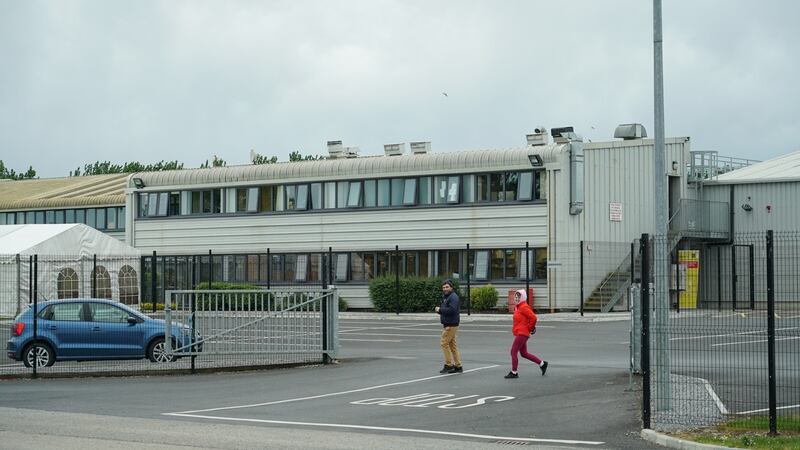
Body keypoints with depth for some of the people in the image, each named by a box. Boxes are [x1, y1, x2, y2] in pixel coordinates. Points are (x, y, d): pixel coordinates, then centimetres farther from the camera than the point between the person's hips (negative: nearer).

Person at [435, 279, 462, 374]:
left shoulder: (453, 297, -14)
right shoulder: (445, 297, 19)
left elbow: (452, 310, -26)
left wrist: (440, 310, -17)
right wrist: (439, 310, 0)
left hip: (451, 325, -10)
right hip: (447, 324, 10)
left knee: (444, 343, -9)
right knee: (452, 345, 10)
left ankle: (448, 365, -5)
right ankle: (458, 366, 12)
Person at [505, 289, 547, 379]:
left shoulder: (524, 307, -15)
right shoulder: (518, 307, 15)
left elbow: (534, 318, -22)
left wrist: (530, 328, -11)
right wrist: (530, 327, 15)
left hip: (522, 333, -11)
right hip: (519, 333, 11)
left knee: (513, 351, -8)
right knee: (524, 353, 15)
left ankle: (514, 373, -2)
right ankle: (542, 364, 23)